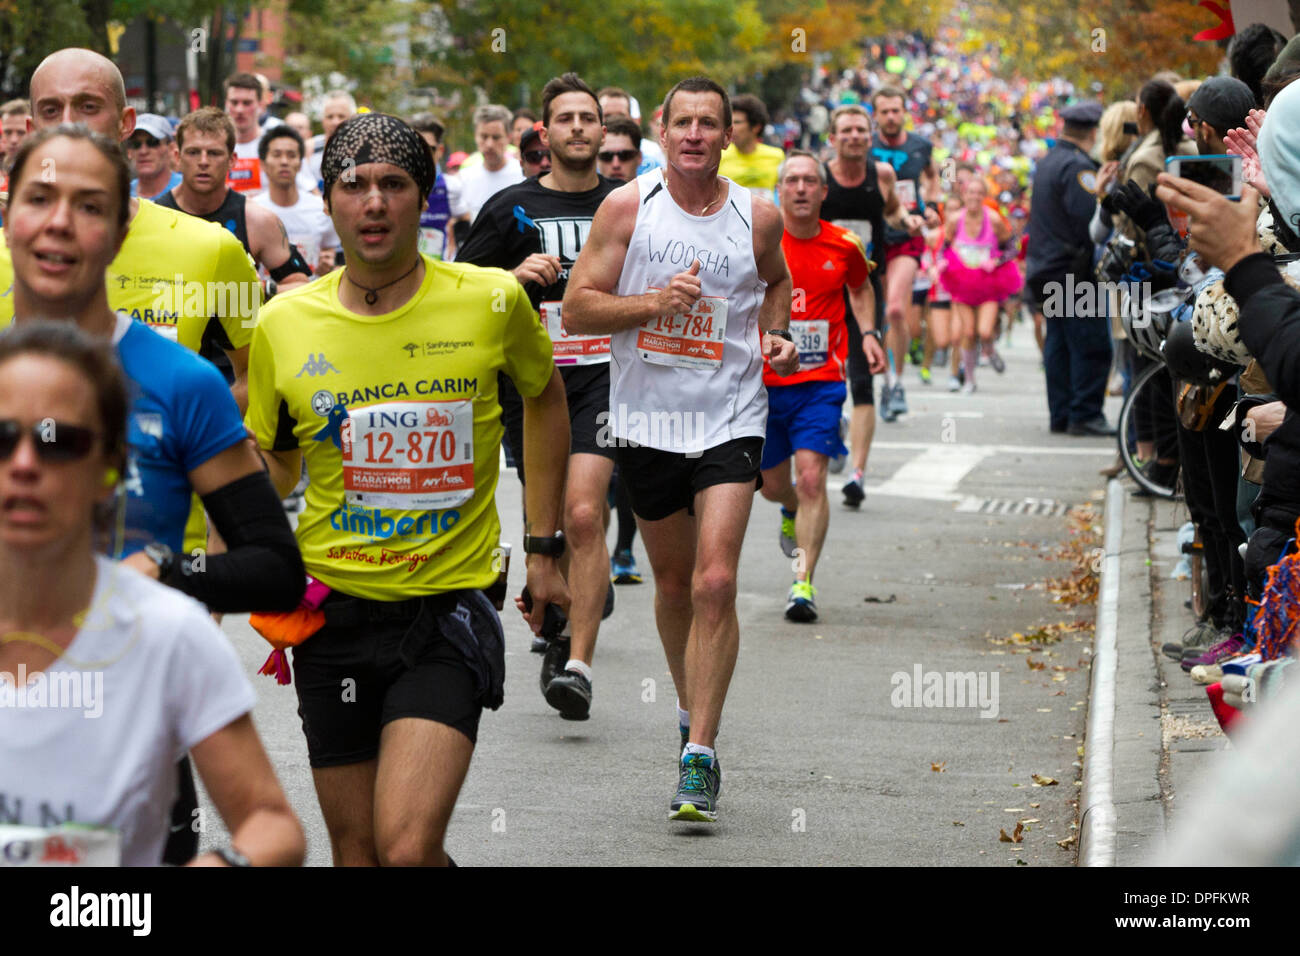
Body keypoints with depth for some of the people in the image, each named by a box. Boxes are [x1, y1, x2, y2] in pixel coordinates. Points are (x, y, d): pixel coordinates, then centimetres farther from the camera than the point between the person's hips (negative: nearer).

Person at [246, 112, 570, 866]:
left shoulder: (492, 301, -5)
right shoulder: (285, 323, -1)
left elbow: (545, 398, 15)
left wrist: (544, 547, 13)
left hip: (449, 608, -3)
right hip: (333, 612, 3)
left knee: (408, 847, -19)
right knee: (357, 853, 9)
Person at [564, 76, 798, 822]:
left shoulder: (759, 216, 1)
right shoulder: (628, 207, -3)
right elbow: (577, 309, -6)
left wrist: (777, 333, 3)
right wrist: (654, 302, -19)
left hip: (731, 419, -1)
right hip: (648, 420, 1)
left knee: (715, 584, -14)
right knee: (674, 583, 14)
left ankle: (701, 757, -12)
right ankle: (693, 710, 38)